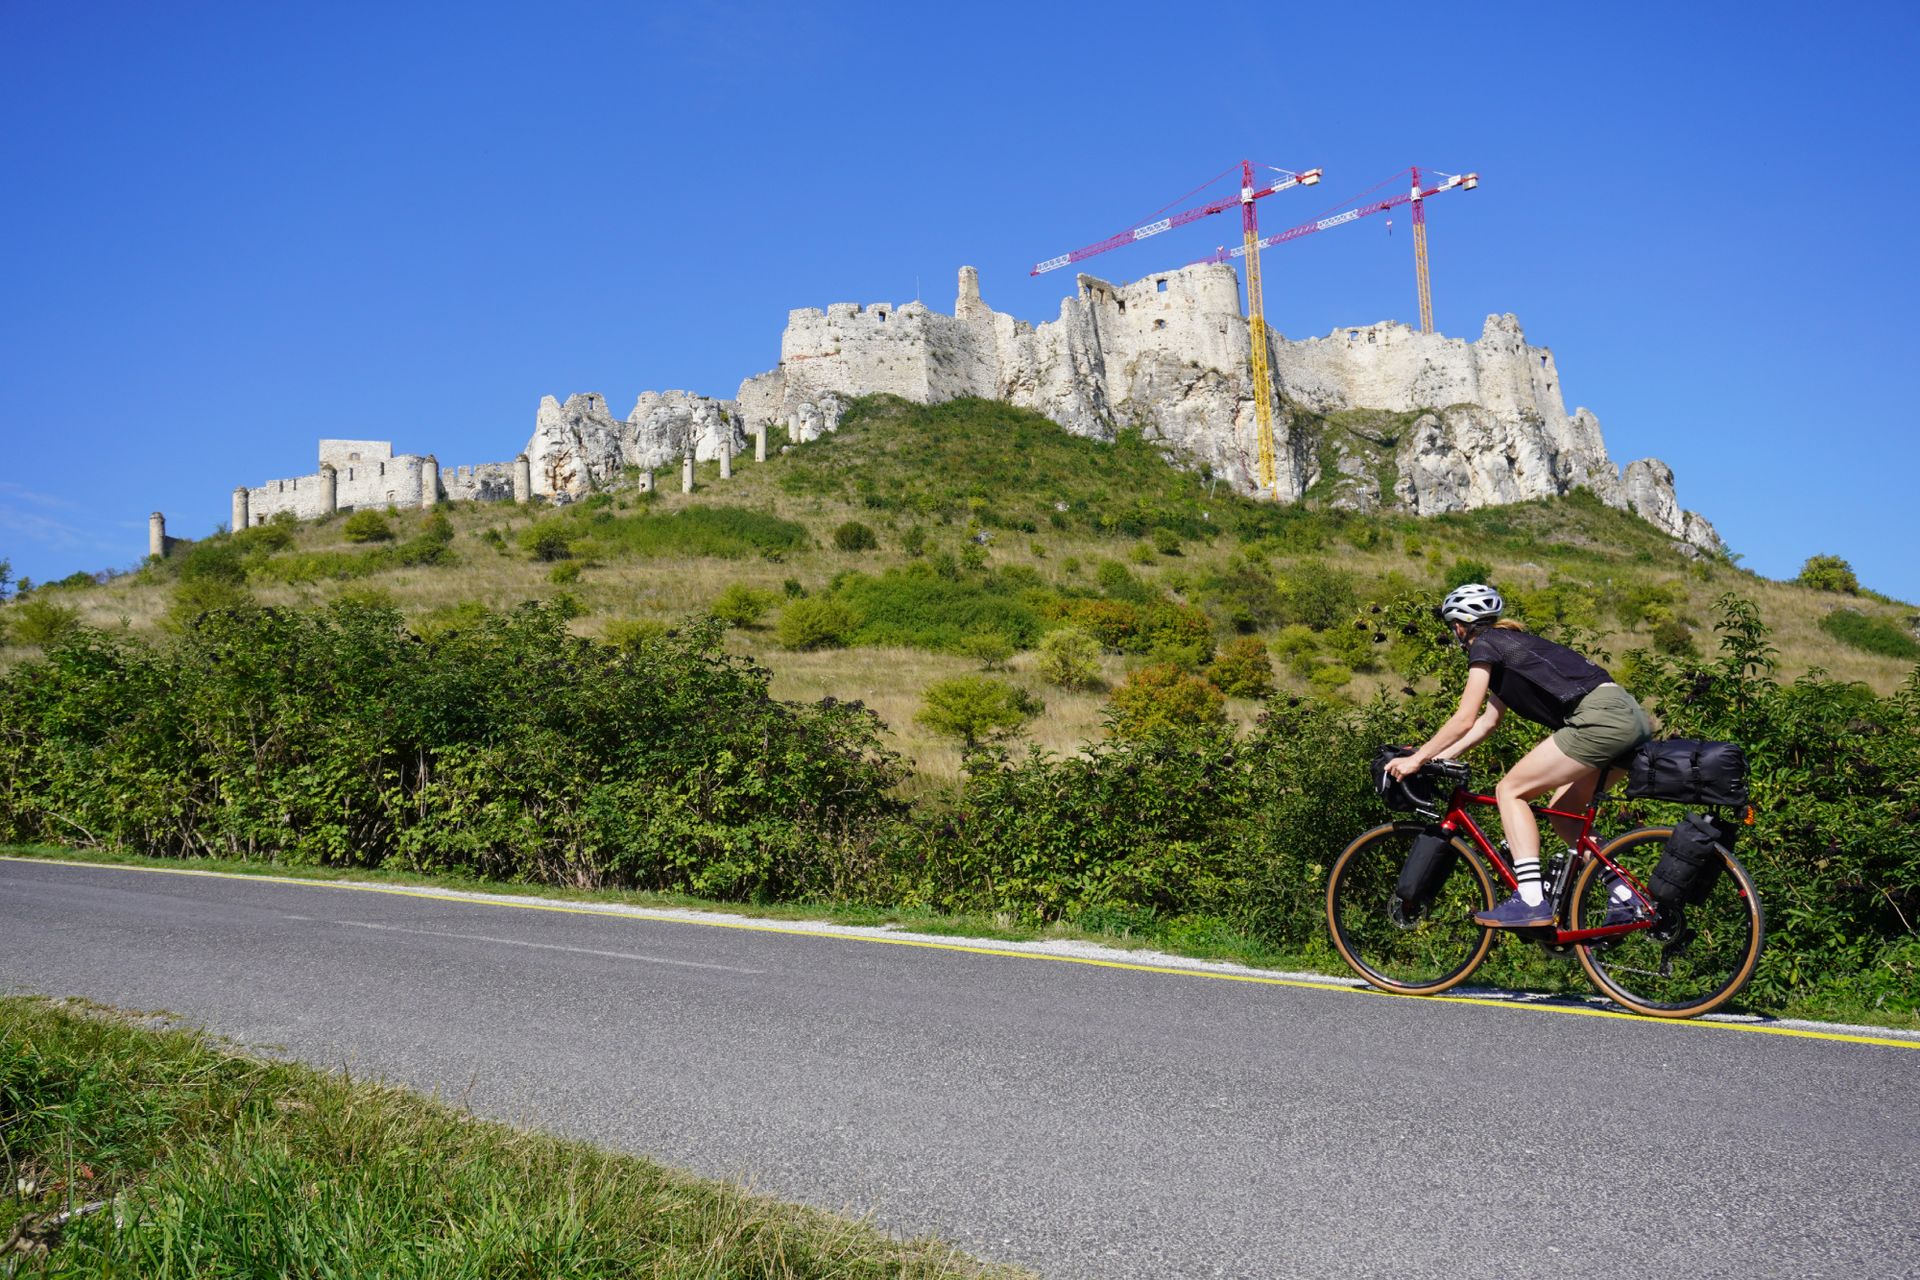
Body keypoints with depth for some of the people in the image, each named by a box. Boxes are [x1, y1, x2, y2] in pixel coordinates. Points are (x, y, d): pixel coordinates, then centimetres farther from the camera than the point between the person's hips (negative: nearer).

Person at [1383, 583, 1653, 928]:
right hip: (1630, 716, 10)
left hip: (1601, 718, -10)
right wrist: (1435, 758, 27)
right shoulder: (1510, 643, 29)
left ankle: (1532, 902, -11)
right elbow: (1485, 723, 29)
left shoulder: (1484, 646, 2)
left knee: (1510, 790, -4)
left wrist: (1417, 759, 5)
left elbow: (1464, 720, -3)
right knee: (1562, 812, 19)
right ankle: (1626, 897, 14)